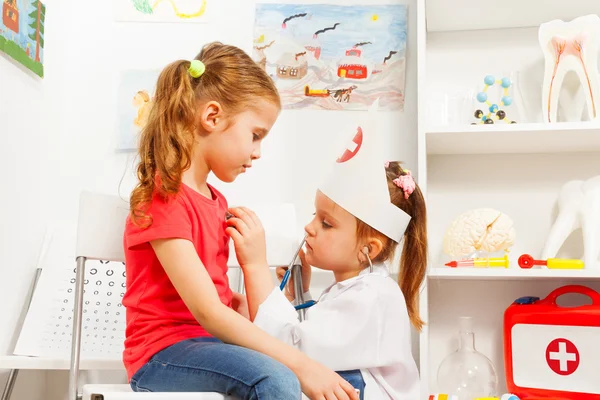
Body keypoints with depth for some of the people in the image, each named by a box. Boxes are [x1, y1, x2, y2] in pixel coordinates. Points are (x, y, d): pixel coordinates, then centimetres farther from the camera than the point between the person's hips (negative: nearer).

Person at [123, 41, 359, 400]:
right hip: (164, 355, -8)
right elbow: (207, 311, -25)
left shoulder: (216, 200, 13)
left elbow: (219, 297, 12)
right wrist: (300, 364, -28)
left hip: (210, 341, 9)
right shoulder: (164, 200, -17)